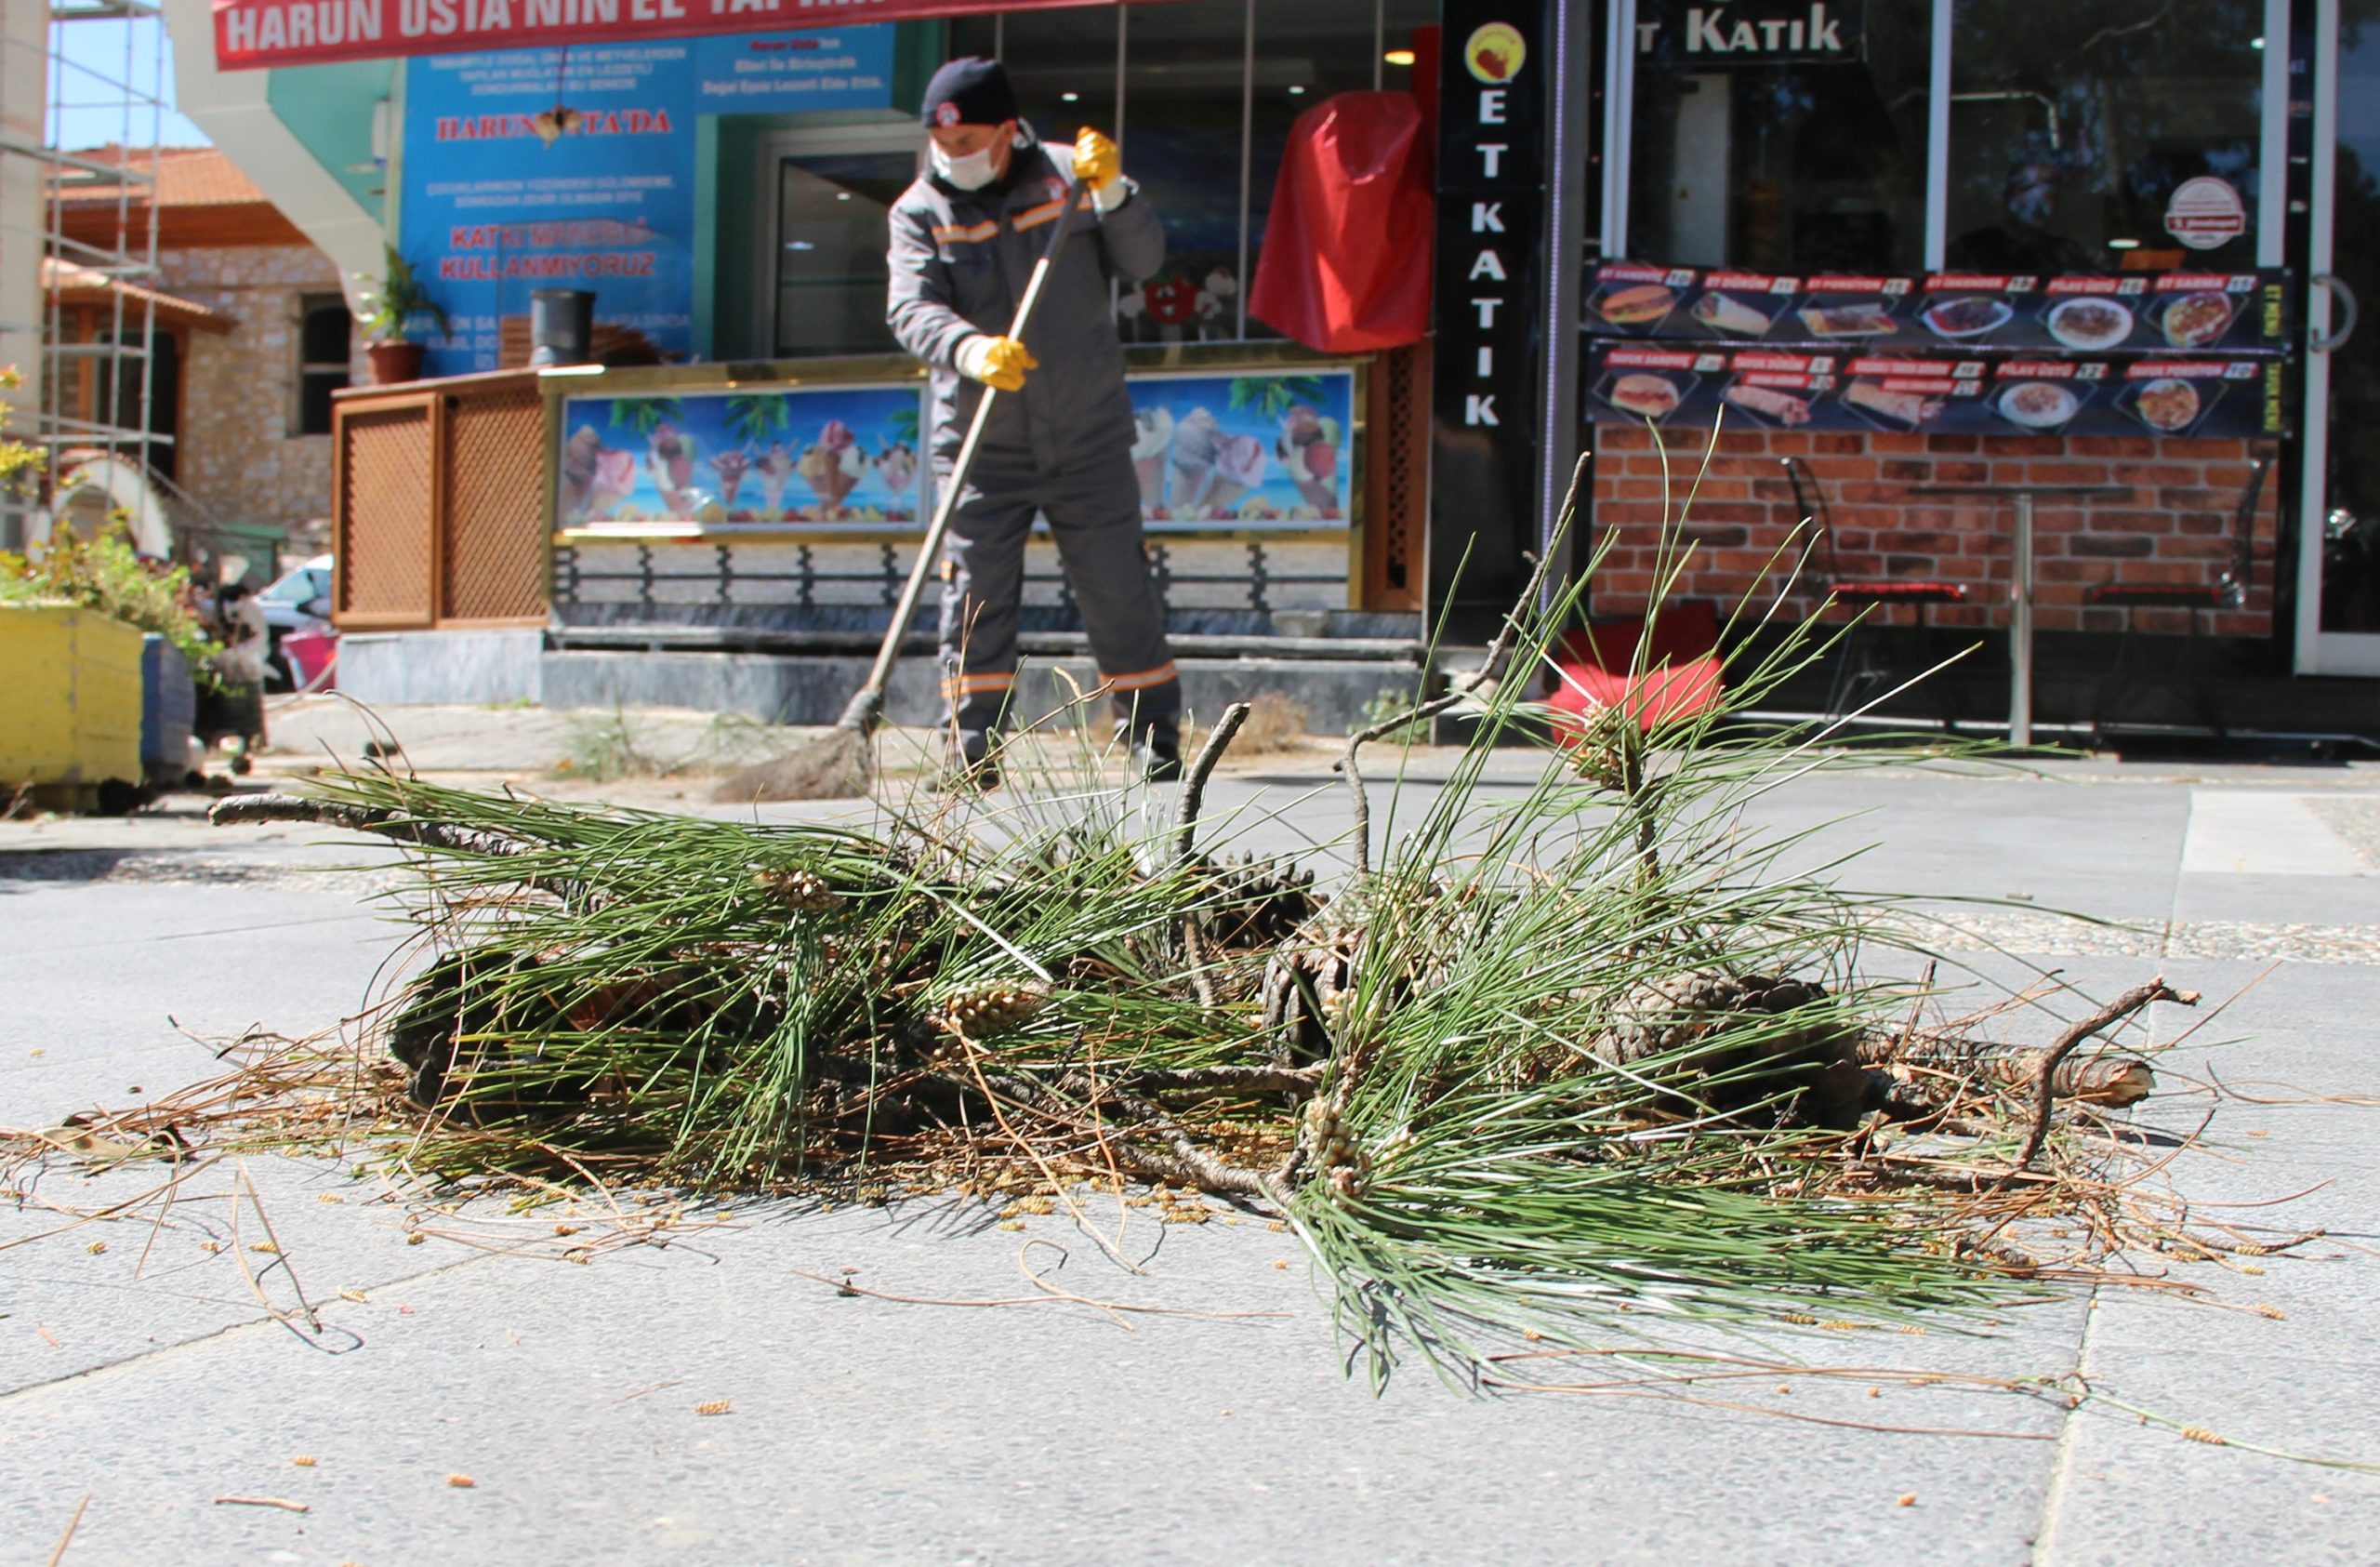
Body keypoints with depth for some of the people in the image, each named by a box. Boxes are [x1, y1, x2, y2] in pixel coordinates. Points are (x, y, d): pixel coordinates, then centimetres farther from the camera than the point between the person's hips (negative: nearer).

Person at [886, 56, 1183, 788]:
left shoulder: (1066, 176, 1)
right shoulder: (921, 211, -3)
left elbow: (1142, 261, -3)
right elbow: (912, 308, -17)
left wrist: (1111, 192, -21)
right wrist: (971, 350, -36)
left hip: (1088, 437, 0)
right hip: (979, 445, 0)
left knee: (1119, 593, 4)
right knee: (975, 599, -1)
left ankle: (1154, 739, 17)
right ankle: (970, 756, 8)